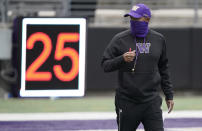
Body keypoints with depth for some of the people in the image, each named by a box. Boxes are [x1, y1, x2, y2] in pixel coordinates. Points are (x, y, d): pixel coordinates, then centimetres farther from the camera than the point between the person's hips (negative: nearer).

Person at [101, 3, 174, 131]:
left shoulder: (158, 39, 8)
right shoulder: (120, 39, -1)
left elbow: (163, 69, 18)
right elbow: (105, 65, -1)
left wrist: (169, 95, 17)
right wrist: (122, 59, -20)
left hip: (151, 101, 1)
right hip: (127, 101, -1)